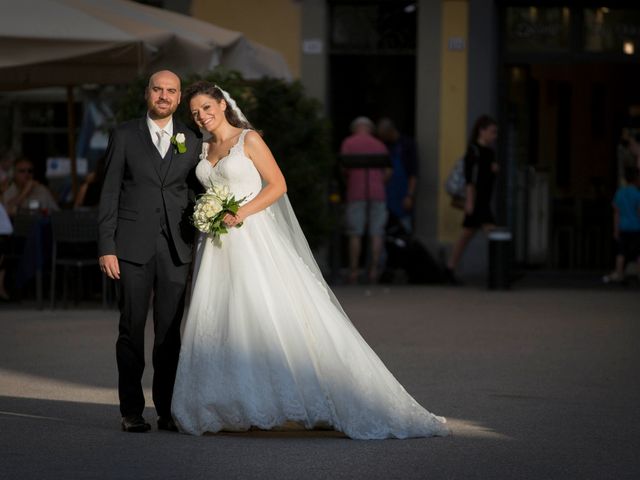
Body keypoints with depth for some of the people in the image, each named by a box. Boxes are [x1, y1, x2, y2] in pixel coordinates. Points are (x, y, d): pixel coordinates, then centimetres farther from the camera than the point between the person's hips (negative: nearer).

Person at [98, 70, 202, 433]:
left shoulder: (192, 141, 10)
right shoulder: (125, 136, 5)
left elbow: (198, 195, 11)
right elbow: (110, 194, 2)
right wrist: (106, 247, -5)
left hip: (176, 249, 1)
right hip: (133, 248, -1)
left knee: (170, 331, 2)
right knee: (132, 328, 1)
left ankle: (168, 410, 8)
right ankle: (132, 411, 7)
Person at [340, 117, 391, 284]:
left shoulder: (348, 143, 4)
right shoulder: (380, 145, 13)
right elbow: (388, 172, 7)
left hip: (356, 193, -2)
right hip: (377, 193, 2)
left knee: (355, 234, 0)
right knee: (376, 234, 1)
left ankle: (353, 272, -2)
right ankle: (373, 272, -3)